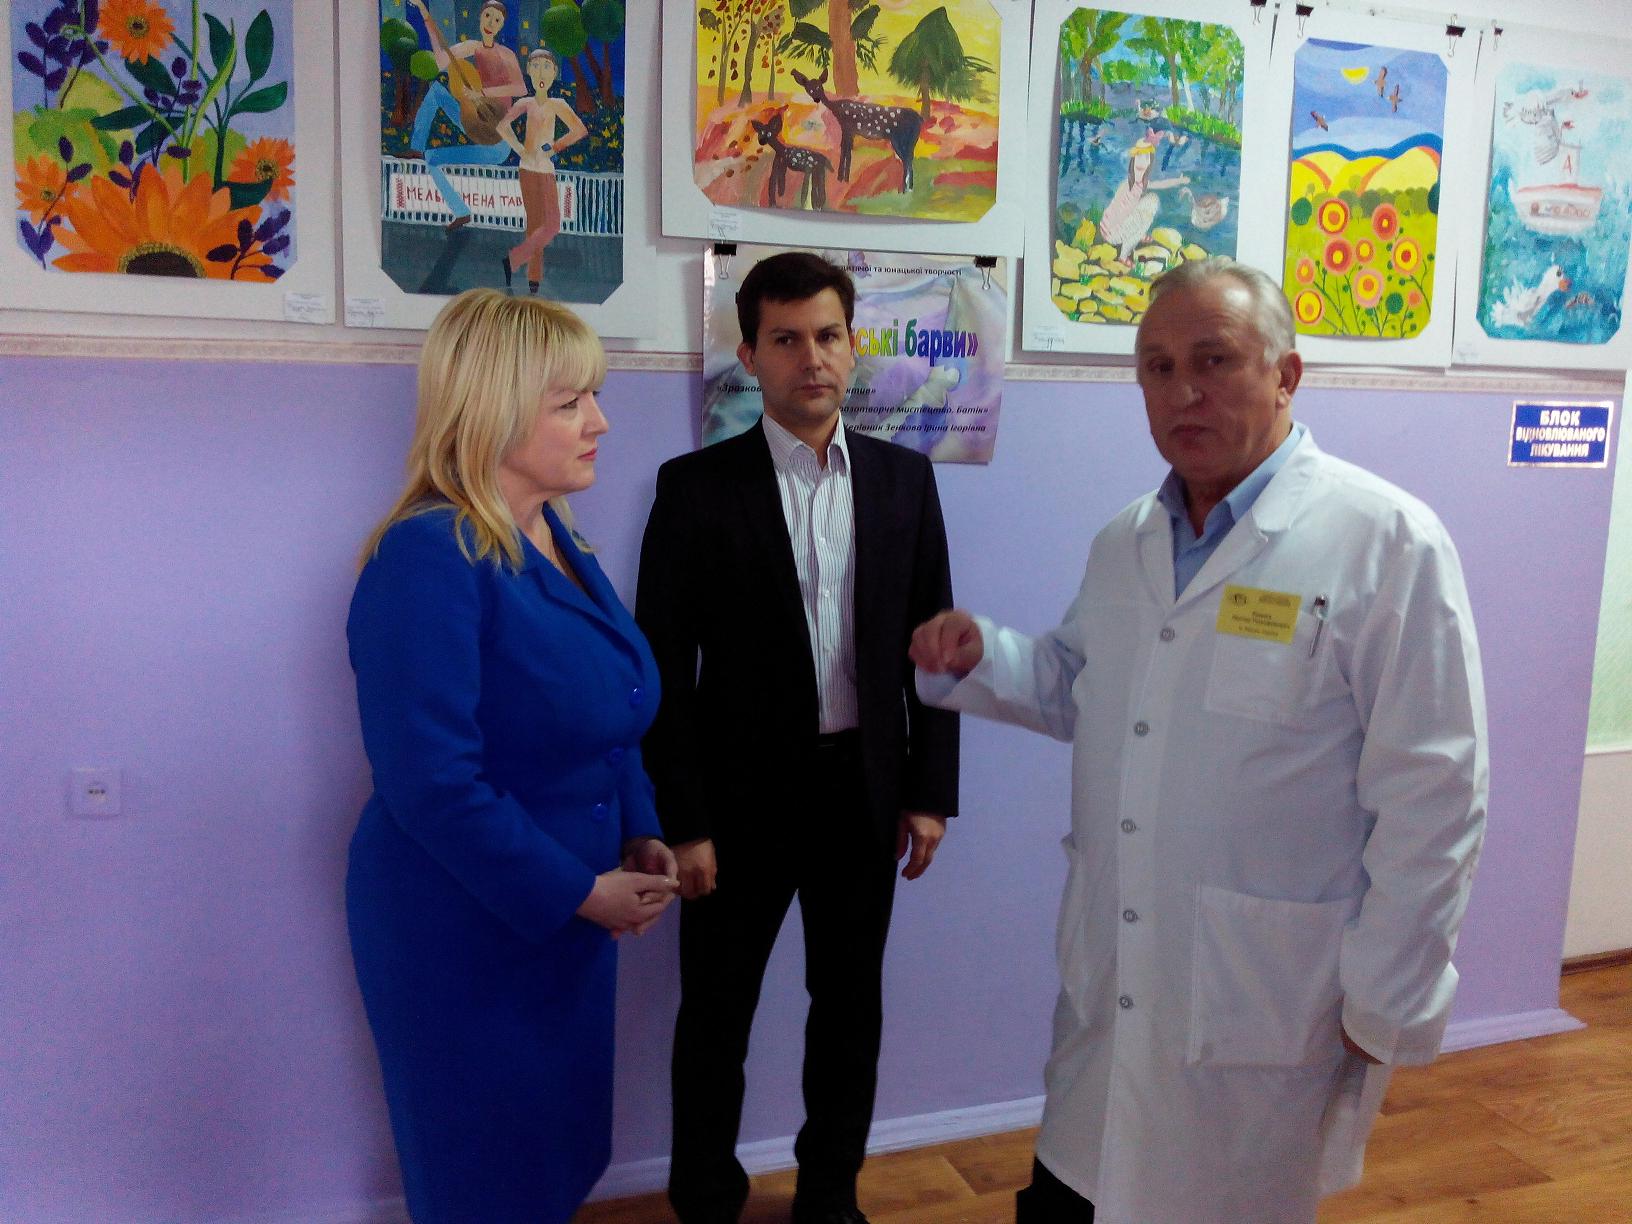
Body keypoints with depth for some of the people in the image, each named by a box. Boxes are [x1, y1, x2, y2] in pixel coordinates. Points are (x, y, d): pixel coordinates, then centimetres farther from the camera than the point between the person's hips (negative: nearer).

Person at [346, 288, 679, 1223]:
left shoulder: (557, 538, 4)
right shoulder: (428, 557, -23)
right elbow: (432, 783, -28)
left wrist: (638, 836, 1)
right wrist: (578, 892, -21)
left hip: (565, 917, 8)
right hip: (464, 929, -8)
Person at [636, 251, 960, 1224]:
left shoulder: (904, 479, 2)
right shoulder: (697, 486, -8)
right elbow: (666, 667, -8)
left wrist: (930, 791, 2)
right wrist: (683, 823, -11)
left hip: (864, 791, 3)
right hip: (742, 795, -3)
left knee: (851, 1007, 17)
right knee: (717, 1014, 12)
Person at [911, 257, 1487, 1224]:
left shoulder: (1387, 542, -14)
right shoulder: (1123, 546, 7)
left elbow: (1432, 796, -13)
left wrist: (1386, 1006, -10)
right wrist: (979, 657, 0)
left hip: (1267, 1007, -5)